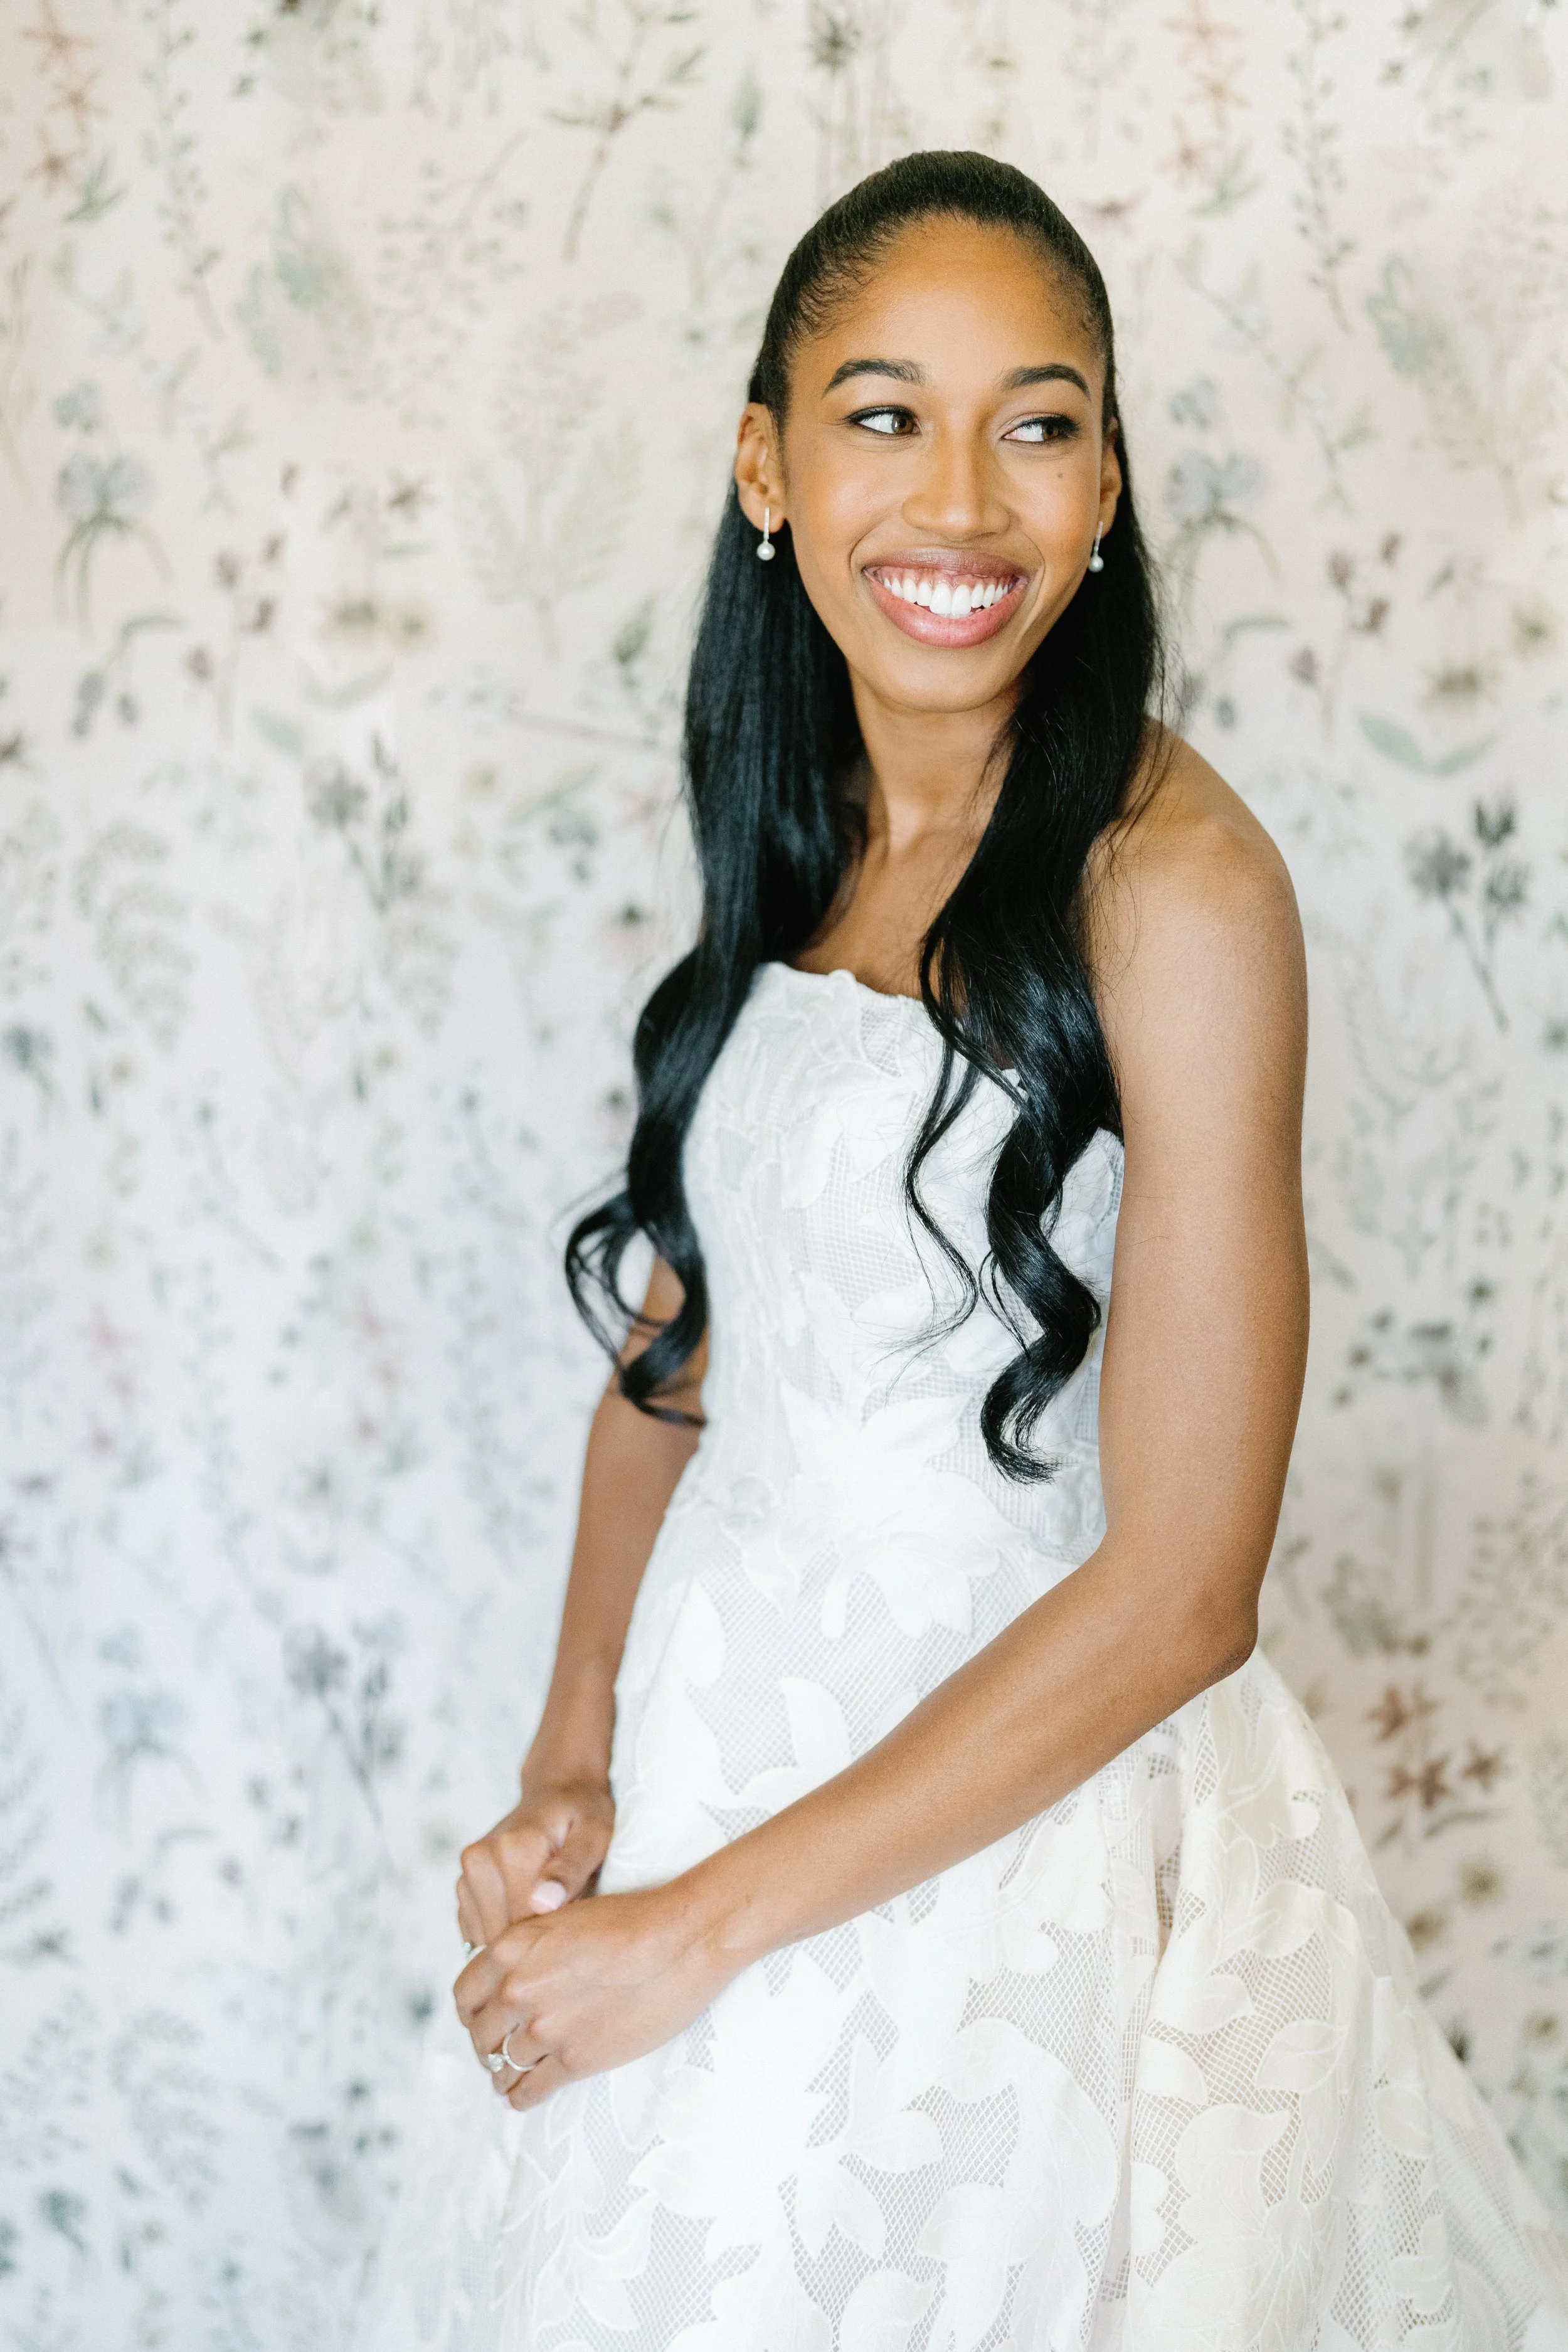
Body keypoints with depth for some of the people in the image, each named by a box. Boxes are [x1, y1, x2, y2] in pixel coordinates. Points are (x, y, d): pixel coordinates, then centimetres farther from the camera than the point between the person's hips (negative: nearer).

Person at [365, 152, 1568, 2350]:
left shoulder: (1174, 879, -20)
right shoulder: (801, 839, 2)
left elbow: (1178, 1590, -22)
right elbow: (674, 1344, 8)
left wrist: (701, 1926, -18)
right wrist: (571, 1762, -7)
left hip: (1019, 1806, -6)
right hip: (720, 1712, 6)